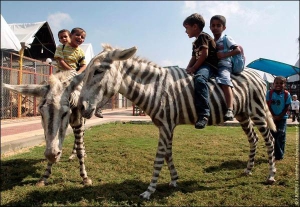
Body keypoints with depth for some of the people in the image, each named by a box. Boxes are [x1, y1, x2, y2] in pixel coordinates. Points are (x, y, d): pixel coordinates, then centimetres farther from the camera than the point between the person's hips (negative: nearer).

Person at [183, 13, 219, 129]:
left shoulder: (203, 36, -3)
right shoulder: (196, 42, 26)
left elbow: (204, 54, -15)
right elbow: (194, 58, 18)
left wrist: (193, 68, -16)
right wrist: (188, 69, 1)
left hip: (209, 65, -11)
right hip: (200, 66, 11)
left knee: (199, 79, -40)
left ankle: (203, 113, -49)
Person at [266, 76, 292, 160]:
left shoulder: (287, 94, -7)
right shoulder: (269, 93, -7)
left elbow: (287, 107, -6)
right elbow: (268, 106, -7)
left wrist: (279, 116, -13)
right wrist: (273, 116, -14)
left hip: (282, 118, 0)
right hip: (271, 117, 0)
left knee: (281, 136, 1)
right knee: (272, 135, 3)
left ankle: (280, 155, 10)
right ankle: (273, 154, 12)